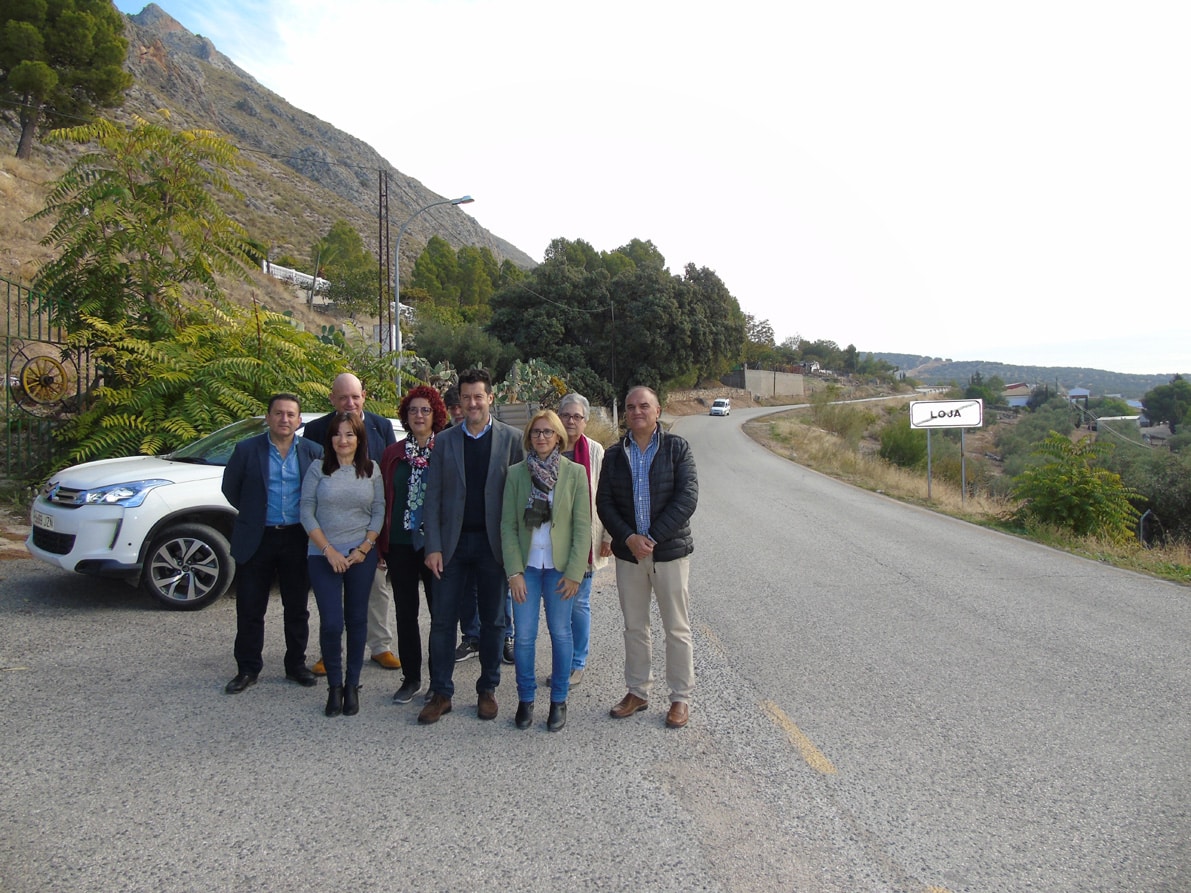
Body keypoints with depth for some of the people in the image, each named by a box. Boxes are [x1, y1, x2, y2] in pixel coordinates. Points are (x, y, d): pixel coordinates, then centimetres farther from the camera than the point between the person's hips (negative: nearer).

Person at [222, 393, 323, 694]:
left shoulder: (313, 452, -1)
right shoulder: (247, 450, -4)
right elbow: (230, 488, 7)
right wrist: (253, 513, 11)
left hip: (297, 539, 1)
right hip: (256, 540, -1)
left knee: (297, 609, 11)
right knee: (250, 609, 7)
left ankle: (296, 664, 25)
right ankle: (247, 669, 21)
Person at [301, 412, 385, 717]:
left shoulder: (371, 470, 4)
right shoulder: (318, 469, 0)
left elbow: (379, 511, 5)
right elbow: (306, 512, -3)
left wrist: (364, 547, -6)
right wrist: (329, 550, -10)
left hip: (362, 555, 1)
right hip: (323, 556, -1)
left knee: (357, 620, 7)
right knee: (331, 623, -6)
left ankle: (352, 685, 20)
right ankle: (334, 686, 13)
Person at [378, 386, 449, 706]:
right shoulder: (393, 454, 7)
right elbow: (384, 499, 9)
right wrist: (382, 541, 4)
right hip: (400, 544, 3)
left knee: (440, 610, 2)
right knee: (405, 611, 11)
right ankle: (411, 677, 24)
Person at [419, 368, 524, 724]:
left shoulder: (511, 438, 0)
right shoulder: (444, 441, 5)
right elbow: (433, 497, 3)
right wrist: (433, 546, -5)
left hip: (493, 542, -1)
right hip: (452, 542, 1)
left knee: (493, 621, 9)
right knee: (442, 620, 3)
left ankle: (487, 690, 23)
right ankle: (441, 693, 15)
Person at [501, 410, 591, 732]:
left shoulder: (575, 473, -3)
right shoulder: (516, 473, 1)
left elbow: (582, 526, -3)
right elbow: (508, 525, 1)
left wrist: (574, 572, -8)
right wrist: (514, 571, -6)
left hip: (560, 566, -1)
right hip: (526, 566, 1)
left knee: (560, 633, 7)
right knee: (524, 636, 3)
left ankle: (559, 701, 22)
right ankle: (525, 699, 21)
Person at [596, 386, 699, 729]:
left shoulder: (676, 448, -4)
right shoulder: (614, 454, 6)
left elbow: (687, 497, -11)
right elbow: (604, 502, 3)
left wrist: (652, 537, -17)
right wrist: (629, 538, -13)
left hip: (670, 551, -3)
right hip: (628, 552, 3)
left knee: (677, 628, 5)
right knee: (634, 627, 14)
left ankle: (681, 697, 19)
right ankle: (637, 691, 29)